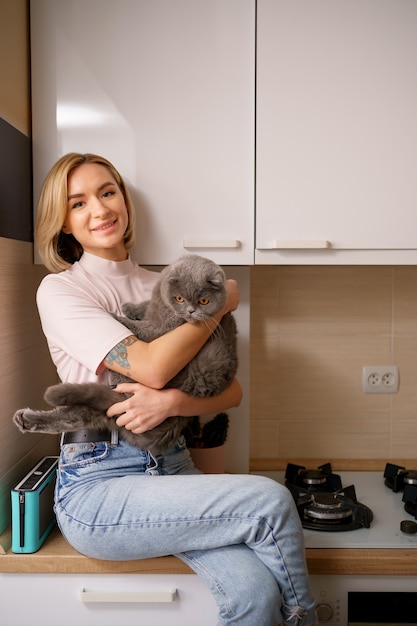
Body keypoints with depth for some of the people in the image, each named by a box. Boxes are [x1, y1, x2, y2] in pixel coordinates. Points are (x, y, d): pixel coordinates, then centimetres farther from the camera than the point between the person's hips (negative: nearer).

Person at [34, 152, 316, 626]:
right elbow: (151, 367, -19)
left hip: (172, 466, 4)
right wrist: (221, 302, -6)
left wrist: (171, 402, -17)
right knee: (270, 500, -19)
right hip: (98, 486, -4)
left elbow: (231, 391, 4)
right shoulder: (59, 290, -4)